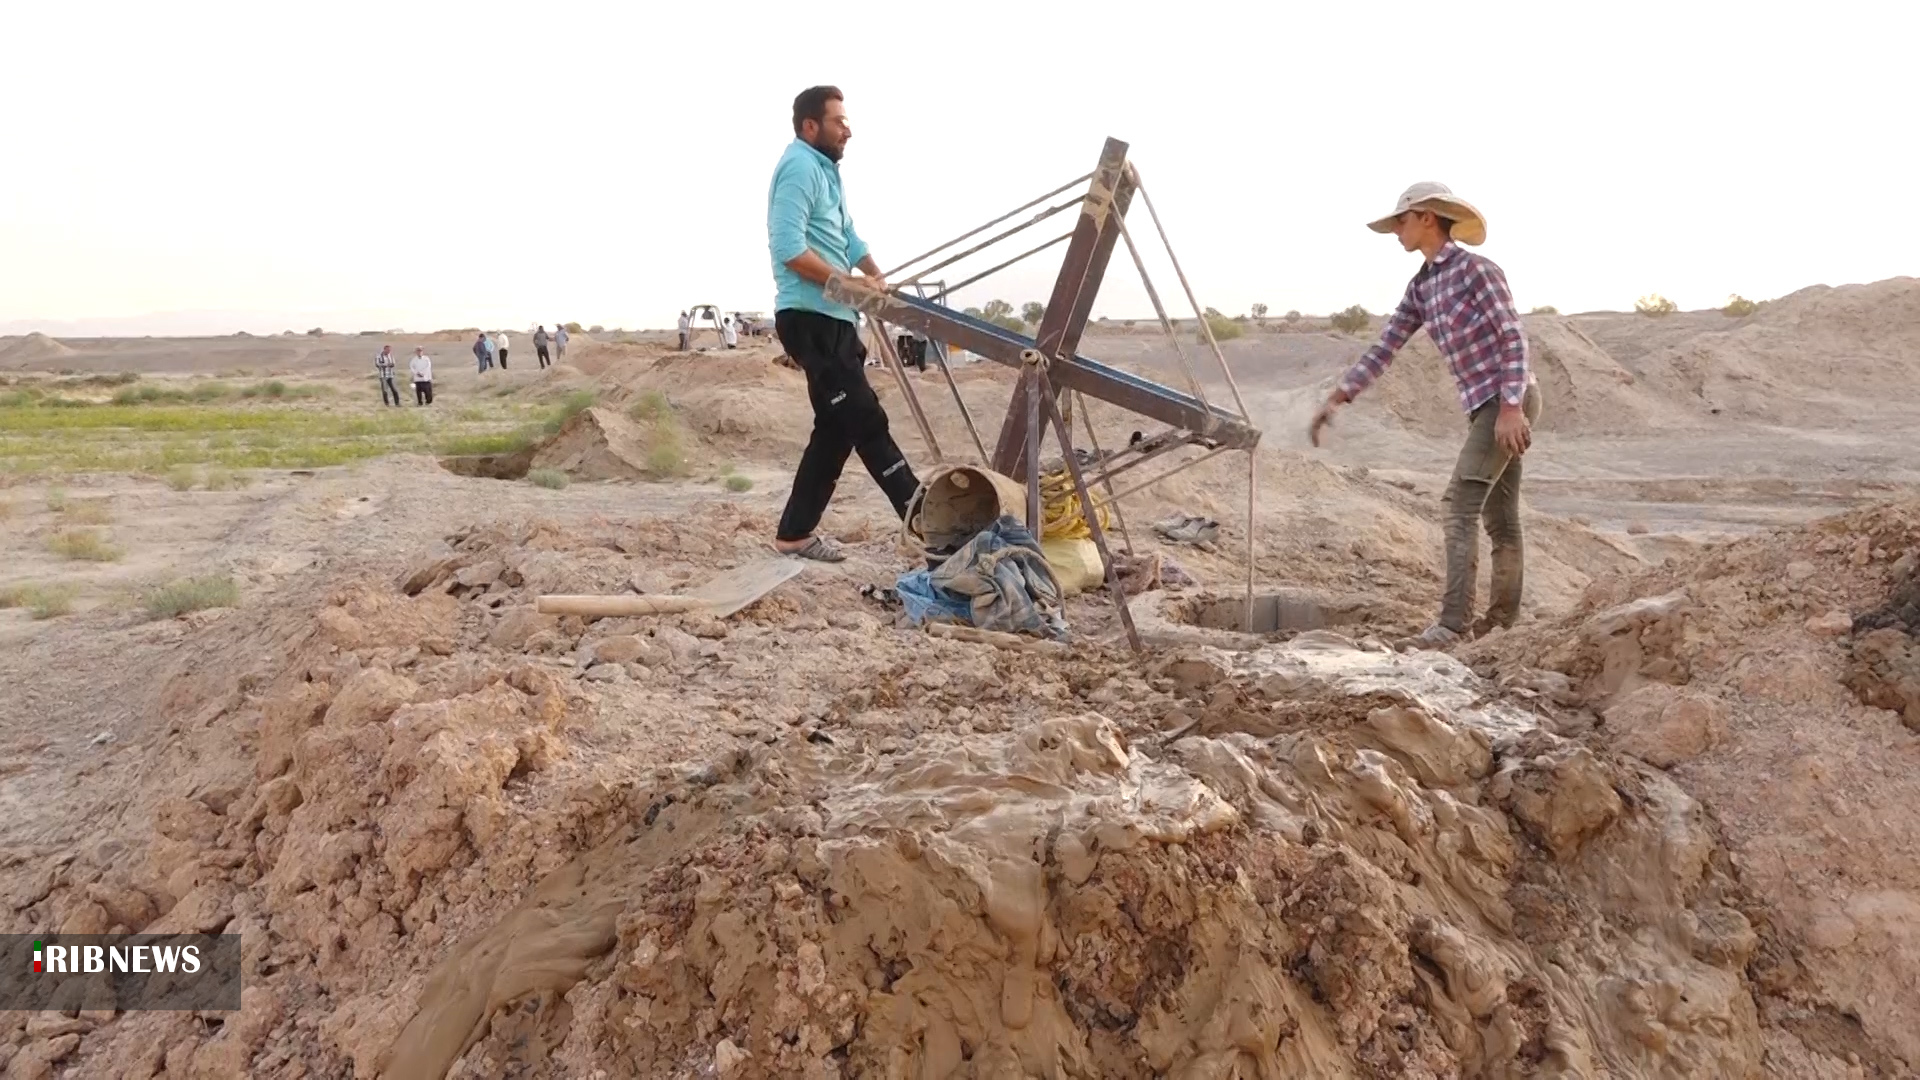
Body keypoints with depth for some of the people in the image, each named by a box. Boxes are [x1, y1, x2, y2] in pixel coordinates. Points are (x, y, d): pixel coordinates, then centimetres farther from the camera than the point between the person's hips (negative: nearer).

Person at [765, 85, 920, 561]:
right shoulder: (799, 166, -9)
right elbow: (789, 249, -20)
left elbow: (847, 237, 20)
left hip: (834, 317, 11)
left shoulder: (825, 167, 22)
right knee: (865, 419, -8)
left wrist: (876, 277, 2)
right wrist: (848, 282, -18)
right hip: (810, 317, -11)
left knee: (837, 426, 10)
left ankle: (795, 532, 15)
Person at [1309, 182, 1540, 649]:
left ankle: (1453, 622, -15)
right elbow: (1382, 349, 11)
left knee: (1461, 505, -15)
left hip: (1509, 401, -8)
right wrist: (1335, 399, 5)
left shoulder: (1475, 268, -12)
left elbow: (1514, 338, -15)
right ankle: (1504, 617, 21)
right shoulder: (1420, 287, 12)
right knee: (1499, 515, 12)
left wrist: (1510, 407, -22)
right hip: (1484, 405, 8)